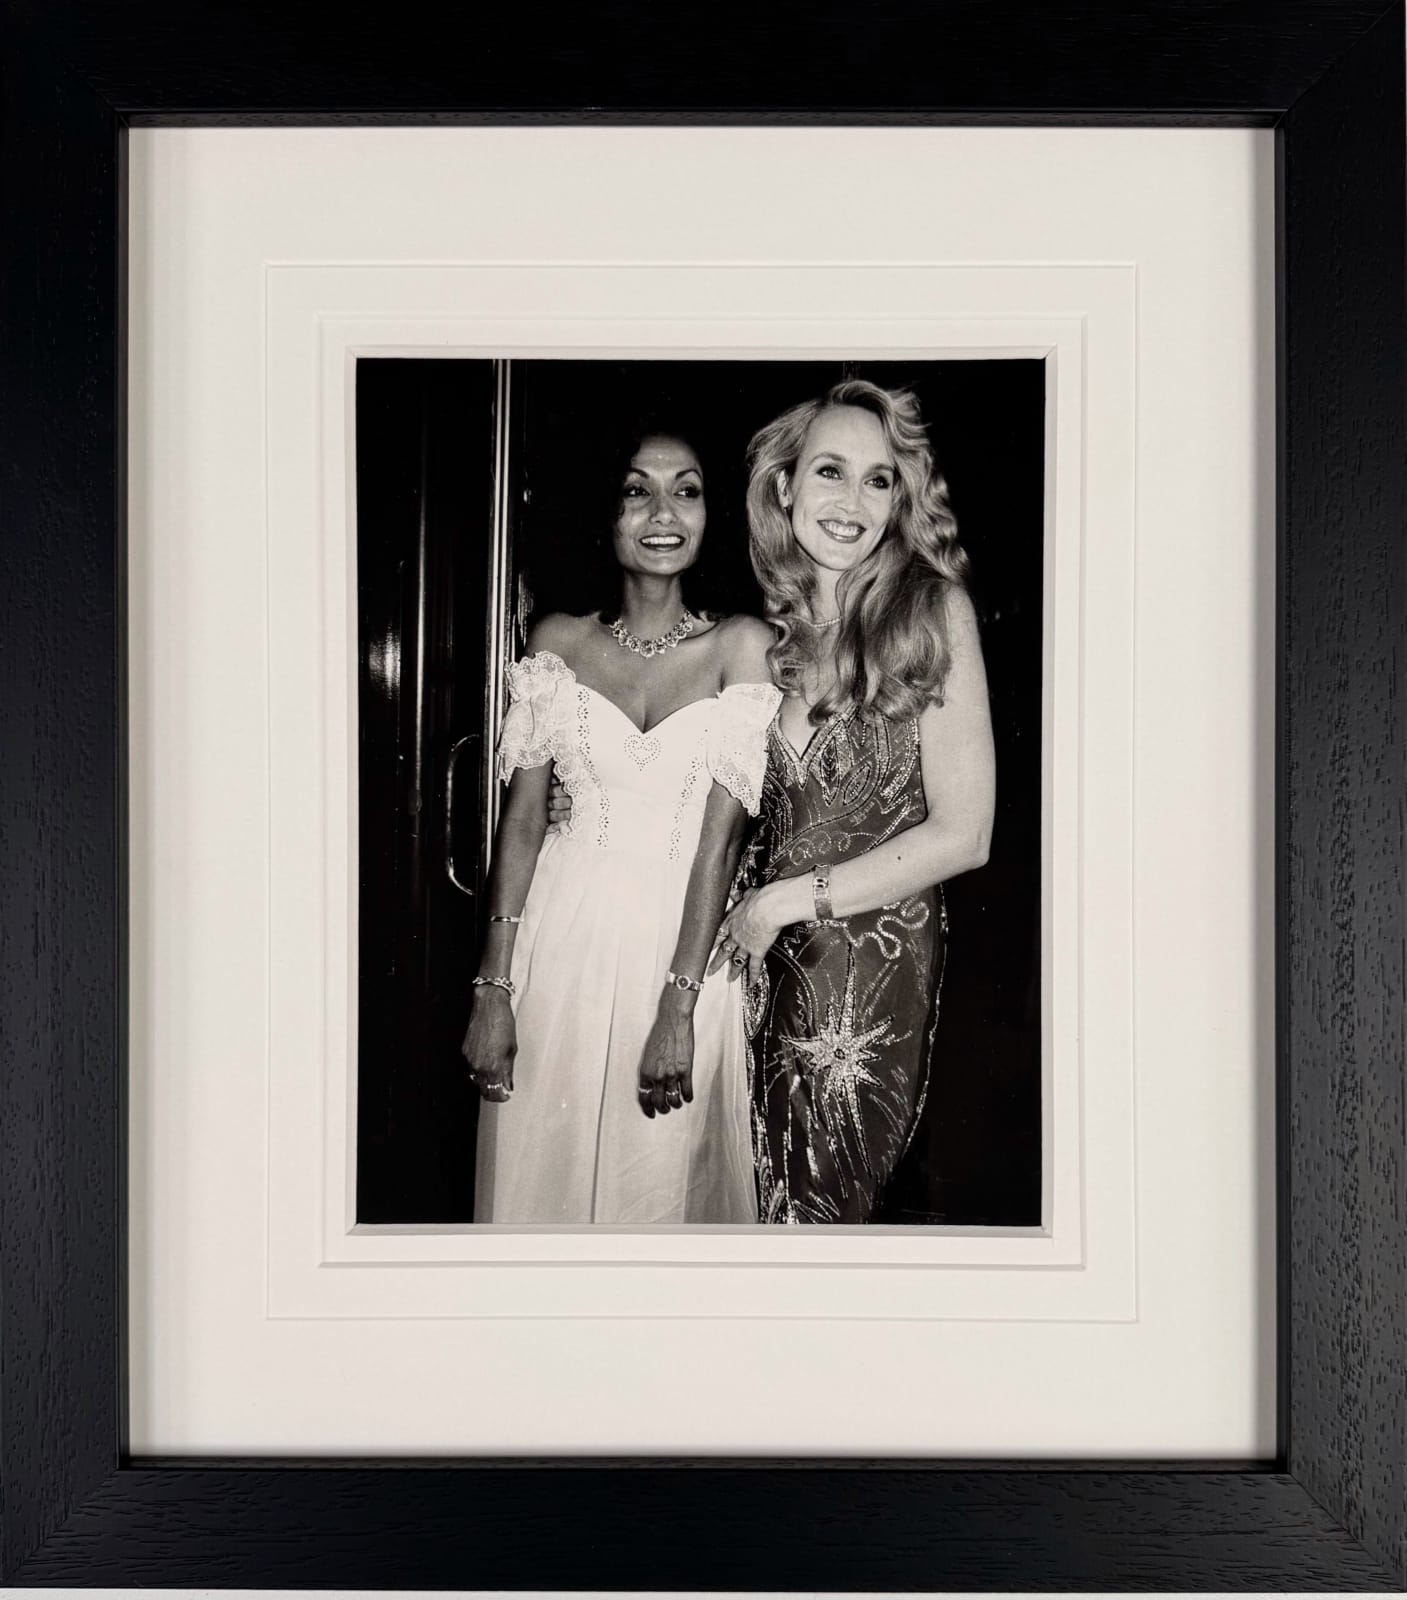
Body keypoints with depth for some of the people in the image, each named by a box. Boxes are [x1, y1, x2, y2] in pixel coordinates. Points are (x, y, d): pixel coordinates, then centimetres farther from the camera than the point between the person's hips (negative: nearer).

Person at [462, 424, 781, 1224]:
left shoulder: (743, 644, -3)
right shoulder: (559, 640, 4)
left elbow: (722, 833, -9)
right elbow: (523, 816, 2)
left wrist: (679, 1006, -15)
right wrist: (494, 987, -5)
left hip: (680, 945, -2)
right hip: (562, 940, 2)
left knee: (662, 1181, 7)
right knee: (541, 1170, 10)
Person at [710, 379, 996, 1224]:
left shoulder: (933, 611, -8)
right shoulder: (775, 630, 5)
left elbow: (962, 835, -11)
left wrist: (785, 900, -10)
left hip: (875, 967, -4)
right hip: (769, 956, 4)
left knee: (816, 1204, 7)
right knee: (755, 1193, 11)